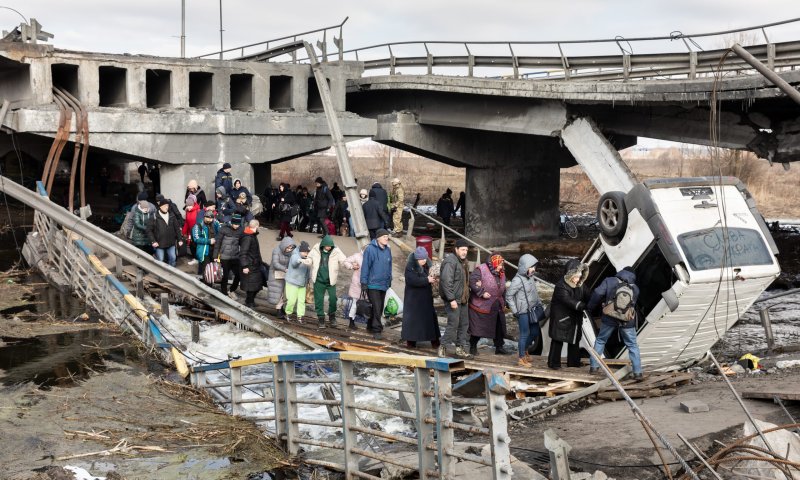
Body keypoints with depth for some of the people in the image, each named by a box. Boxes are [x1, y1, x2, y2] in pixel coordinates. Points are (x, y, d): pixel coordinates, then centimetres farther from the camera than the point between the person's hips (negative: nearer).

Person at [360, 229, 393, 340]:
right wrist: (364, 282, -11)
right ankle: (376, 330, -6)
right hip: (373, 284, -7)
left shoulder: (388, 250, 8)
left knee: (380, 308, 13)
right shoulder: (370, 249, -12)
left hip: (384, 284, 7)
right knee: (376, 308, -10)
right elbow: (365, 266, -10)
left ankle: (371, 326, 27)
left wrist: (389, 280, 18)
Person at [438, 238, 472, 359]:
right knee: (453, 323, -8)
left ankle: (461, 348, 17)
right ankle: (443, 347, 5)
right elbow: (446, 281, -21)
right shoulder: (450, 261, -15)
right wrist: (451, 299, -23)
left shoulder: (463, 261, 16)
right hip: (453, 299, -9)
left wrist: (467, 296, 17)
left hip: (463, 299, 9)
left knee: (464, 324, 10)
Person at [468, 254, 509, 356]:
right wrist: (481, 293, -25)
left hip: (497, 305, 7)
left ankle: (499, 347, 24)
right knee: (477, 327, 1)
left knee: (499, 327, 11)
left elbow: (503, 289, 19)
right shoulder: (481, 270, -14)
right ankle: (473, 347, 15)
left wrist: (503, 302, 12)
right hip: (481, 305, -7)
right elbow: (472, 281, -23)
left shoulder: (501, 273, 11)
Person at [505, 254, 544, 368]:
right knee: (525, 334, -1)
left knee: (535, 332, 16)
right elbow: (508, 296, -15)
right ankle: (522, 359, 11)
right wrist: (515, 311, -13)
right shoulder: (518, 280, -19)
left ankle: (525, 350, 38)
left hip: (533, 310, 8)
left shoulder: (530, 277, 5)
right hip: (523, 312, -8)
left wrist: (540, 304, 15)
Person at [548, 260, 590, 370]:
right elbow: (568, 301, -34)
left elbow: (587, 296, -5)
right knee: (558, 340, -2)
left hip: (575, 317, 7)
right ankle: (554, 363, 7)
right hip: (561, 317, -7)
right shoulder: (561, 285, -24)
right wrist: (581, 306, -43)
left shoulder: (580, 285, -1)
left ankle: (573, 361, 29)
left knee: (575, 339, 16)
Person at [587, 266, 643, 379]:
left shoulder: (609, 281, 0)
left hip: (609, 318, -1)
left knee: (600, 341, 16)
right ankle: (637, 372, 8)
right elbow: (633, 304, 9)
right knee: (632, 345, 11)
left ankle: (594, 366, 15)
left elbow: (598, 293, -11)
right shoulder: (635, 288, 8)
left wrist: (590, 307, 0)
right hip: (627, 321, 1)